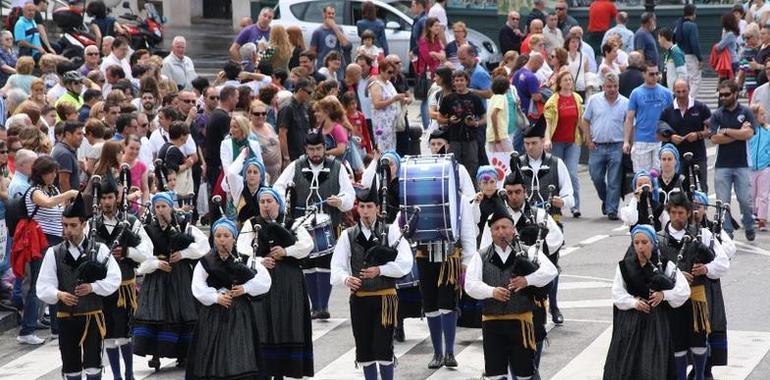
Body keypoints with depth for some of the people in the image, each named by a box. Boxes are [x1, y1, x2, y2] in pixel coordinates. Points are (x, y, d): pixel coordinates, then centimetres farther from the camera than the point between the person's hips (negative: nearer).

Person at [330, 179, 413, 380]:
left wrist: (380, 270, -20)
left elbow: (406, 262, -9)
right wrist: (345, 279, -23)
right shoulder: (348, 235, 6)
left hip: (385, 297, -3)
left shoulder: (391, 231, 1)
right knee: (364, 348, 7)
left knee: (383, 347, -6)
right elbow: (337, 266, -2)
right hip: (359, 299, 3)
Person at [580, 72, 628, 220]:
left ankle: (611, 210, 1)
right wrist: (588, 140, 0)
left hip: (616, 147, -1)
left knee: (614, 181, -3)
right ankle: (605, 200, 28)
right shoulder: (594, 100, 4)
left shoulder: (625, 103, 2)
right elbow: (585, 121, 9)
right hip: (597, 146, 1)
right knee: (596, 177, 3)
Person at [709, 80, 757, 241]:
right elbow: (714, 138, -7)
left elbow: (748, 134, -12)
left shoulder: (746, 113, 3)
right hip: (722, 165, 1)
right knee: (723, 202, -1)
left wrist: (726, 131, -8)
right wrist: (739, 133, -8)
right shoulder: (717, 115, 6)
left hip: (742, 164, -1)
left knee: (745, 200, -1)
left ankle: (749, 228, 21)